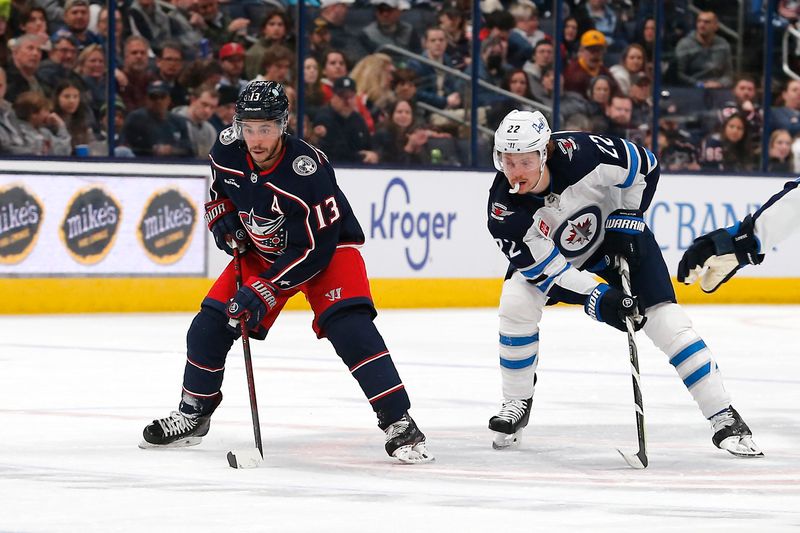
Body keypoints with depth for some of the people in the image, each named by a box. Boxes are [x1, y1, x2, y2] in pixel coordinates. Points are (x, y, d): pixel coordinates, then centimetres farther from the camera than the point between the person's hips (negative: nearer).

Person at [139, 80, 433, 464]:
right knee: (209, 325, -1)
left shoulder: (307, 170, -34)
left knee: (350, 327, -26)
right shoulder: (227, 151, -16)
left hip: (327, 249, -6)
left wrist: (265, 289, -33)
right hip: (262, 249, 6)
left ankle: (399, 424, -24)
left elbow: (315, 248, -31)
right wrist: (223, 219, -3)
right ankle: (193, 414, 21)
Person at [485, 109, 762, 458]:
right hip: (548, 252, 1)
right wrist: (599, 298, -34)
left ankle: (725, 419, -8)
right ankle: (517, 404, 1)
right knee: (516, 304, -21)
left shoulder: (579, 152, -35)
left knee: (664, 320, -11)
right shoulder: (504, 212, -30)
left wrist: (626, 221, -18)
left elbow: (643, 165, -17)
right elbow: (545, 270, -26)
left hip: (617, 235, -1)